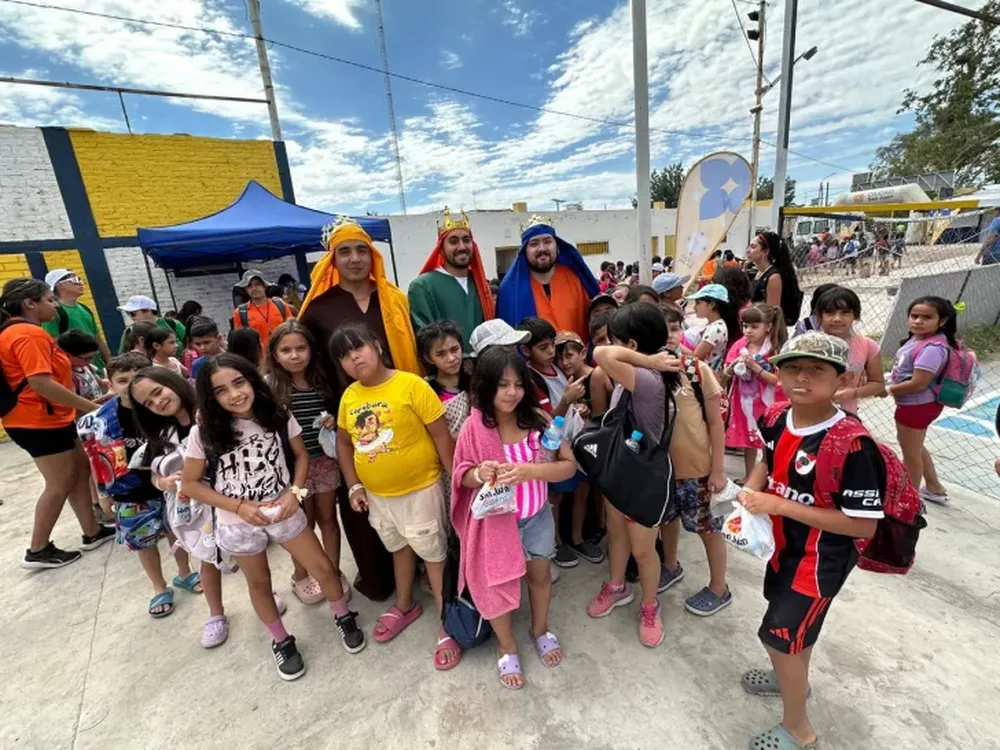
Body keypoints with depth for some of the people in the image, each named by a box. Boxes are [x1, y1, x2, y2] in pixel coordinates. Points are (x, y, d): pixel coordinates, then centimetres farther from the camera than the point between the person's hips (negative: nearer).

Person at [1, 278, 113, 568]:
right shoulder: (29, 334, -19)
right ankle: (38, 551, 15)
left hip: (47, 418, 10)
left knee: (81, 470, 14)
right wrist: (90, 407, -23)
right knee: (60, 484, 1)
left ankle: (92, 532, 24)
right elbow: (41, 383, -27)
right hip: (39, 422, -10)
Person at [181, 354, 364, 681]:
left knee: (324, 568, 6)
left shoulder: (279, 417, -13)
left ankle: (344, 618, 34)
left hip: (284, 512, 1)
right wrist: (240, 507, -16)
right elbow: (190, 484, -7)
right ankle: (281, 642, 44)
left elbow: (301, 456, 0)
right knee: (259, 583, 20)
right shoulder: (204, 433, -16)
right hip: (238, 523, 0)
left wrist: (294, 492, -16)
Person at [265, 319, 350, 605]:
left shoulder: (322, 379, 0)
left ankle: (334, 573, 33)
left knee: (328, 518, 14)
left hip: (325, 459, 3)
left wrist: (333, 422, -8)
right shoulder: (269, 385, -11)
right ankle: (301, 576, 38)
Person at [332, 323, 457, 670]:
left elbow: (441, 436, -17)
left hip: (420, 489, -6)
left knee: (434, 552, 10)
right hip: (377, 494, 6)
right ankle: (405, 606, 50)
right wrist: (354, 487, 5)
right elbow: (344, 443, 10)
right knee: (400, 548, 26)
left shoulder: (411, 385, -20)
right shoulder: (349, 397, -2)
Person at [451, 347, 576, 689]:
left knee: (540, 574, 24)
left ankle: (540, 629, 55)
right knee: (496, 583, 16)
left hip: (538, 517, 2)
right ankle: (506, 646, 47)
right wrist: (480, 474, -30)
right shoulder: (473, 427, -19)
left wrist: (528, 471, -32)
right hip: (494, 520, -1)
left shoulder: (538, 420, -17)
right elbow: (461, 475, -7)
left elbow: (569, 466, -16)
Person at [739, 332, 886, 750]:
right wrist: (751, 489, -9)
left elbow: (864, 525, -27)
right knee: (793, 618, 29)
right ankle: (793, 678, 58)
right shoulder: (778, 420, -8)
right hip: (786, 544, 7)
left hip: (822, 559, -7)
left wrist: (780, 506, -29)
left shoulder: (851, 445, -30)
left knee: (779, 634, 5)